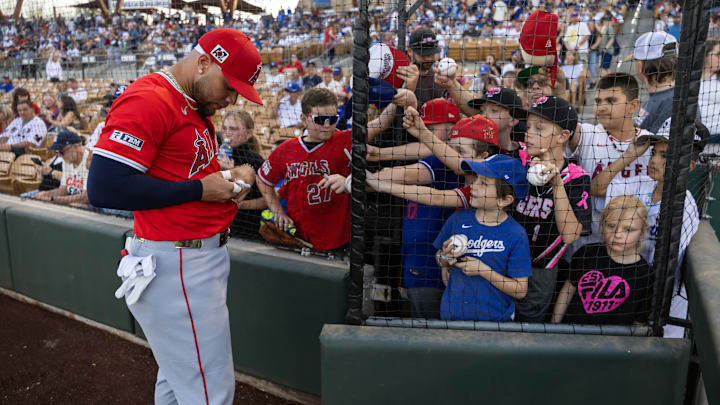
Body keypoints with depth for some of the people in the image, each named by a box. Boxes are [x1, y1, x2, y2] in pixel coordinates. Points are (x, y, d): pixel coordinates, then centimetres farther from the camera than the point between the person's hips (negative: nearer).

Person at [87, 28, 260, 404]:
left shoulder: (197, 108, 13)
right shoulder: (148, 100, -18)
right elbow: (103, 188, -25)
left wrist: (234, 173, 3)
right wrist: (200, 189, -20)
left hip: (203, 256, 10)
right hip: (176, 266, -10)